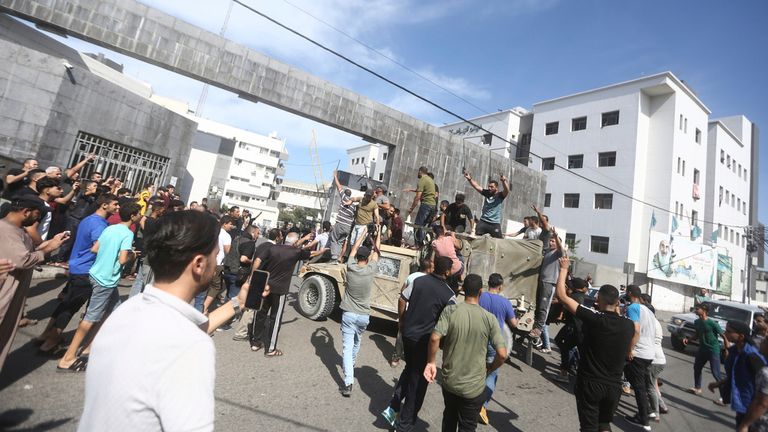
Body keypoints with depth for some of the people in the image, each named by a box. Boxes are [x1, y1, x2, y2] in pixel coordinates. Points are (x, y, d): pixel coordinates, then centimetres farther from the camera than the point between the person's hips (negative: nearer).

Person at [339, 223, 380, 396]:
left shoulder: (350, 268, -9)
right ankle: (351, 365, 47)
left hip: (348, 314, -1)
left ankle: (348, 382, -11)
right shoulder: (371, 270, -11)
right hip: (363, 315, 1)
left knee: (347, 346, -2)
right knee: (356, 343, 26)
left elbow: (354, 248, 6)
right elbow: (376, 251, 4)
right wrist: (378, 233, 18)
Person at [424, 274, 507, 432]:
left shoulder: (450, 311, -13)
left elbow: (434, 338, -23)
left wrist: (431, 362, -8)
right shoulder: (489, 318, -12)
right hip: (474, 387, -1)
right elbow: (502, 354, -14)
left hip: (449, 381, 2)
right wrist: (490, 369, 5)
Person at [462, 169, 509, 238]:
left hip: (495, 223, -3)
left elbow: (506, 190, -22)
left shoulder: (500, 195, -3)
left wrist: (504, 181, -42)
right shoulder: (486, 193, 6)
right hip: (483, 221, 3)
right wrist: (469, 179, -15)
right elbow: (476, 186, 0)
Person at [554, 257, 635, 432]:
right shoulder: (629, 325, -6)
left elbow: (561, 295, -17)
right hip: (614, 386, 5)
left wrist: (564, 268, -5)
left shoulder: (594, 319, -20)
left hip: (590, 383, -5)